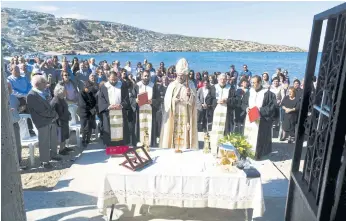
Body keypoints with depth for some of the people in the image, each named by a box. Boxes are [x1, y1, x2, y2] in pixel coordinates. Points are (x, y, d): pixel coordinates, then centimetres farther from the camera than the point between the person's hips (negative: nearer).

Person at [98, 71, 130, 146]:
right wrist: (108, 106, -19)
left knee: (121, 130, 2)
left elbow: (126, 98, 4)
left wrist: (121, 105, -16)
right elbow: (101, 100, -1)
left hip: (120, 113, 1)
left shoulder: (123, 86, 8)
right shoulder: (103, 87, 6)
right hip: (108, 113, -1)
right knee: (110, 131, 0)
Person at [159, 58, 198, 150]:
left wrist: (189, 95, -18)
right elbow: (167, 101, 3)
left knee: (185, 136, -1)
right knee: (173, 135, 0)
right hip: (173, 117, 0)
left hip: (185, 117, 0)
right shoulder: (171, 85, 5)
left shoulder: (191, 85, 5)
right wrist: (173, 100, -16)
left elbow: (193, 102, 0)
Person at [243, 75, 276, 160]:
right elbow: (244, 103, 15)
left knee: (258, 138, 0)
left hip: (261, 121, -5)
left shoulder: (267, 93, -8)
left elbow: (271, 106, -8)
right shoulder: (249, 92, 7)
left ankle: (257, 154, 13)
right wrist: (246, 108, -6)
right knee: (248, 137, 10)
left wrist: (260, 110, -18)